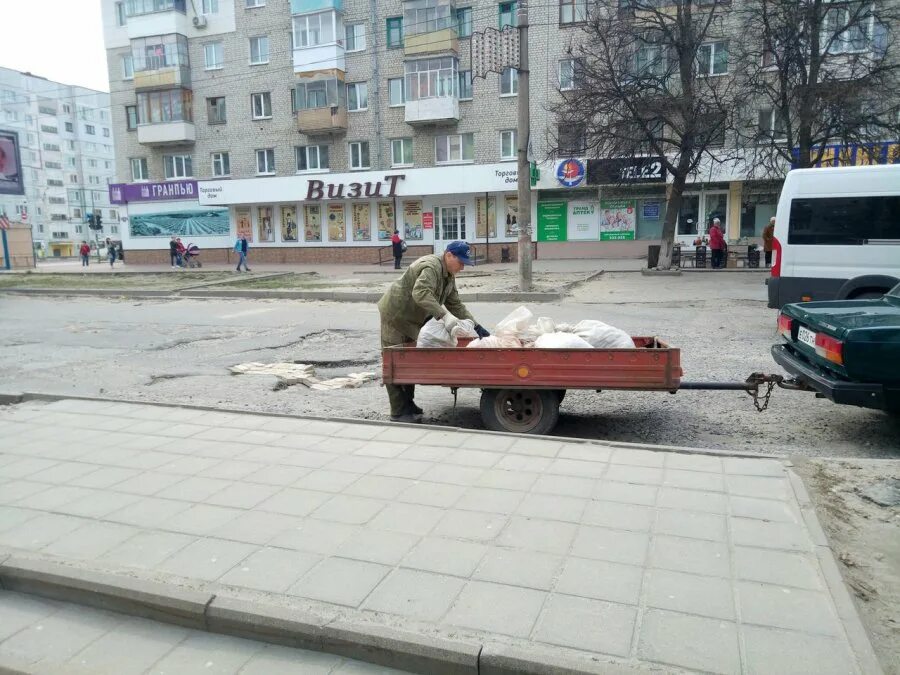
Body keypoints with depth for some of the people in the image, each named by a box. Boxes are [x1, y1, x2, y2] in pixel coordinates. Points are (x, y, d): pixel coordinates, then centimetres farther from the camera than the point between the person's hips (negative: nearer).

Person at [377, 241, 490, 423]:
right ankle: (398, 412, -2)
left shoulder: (449, 275, 6)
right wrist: (444, 316, -49)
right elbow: (421, 293, -42)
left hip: (413, 319, 10)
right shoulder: (431, 267, -25)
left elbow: (456, 304, 7)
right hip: (395, 314, -10)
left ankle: (408, 404, 23)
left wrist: (476, 326, -3)